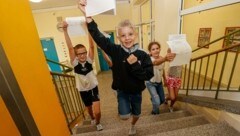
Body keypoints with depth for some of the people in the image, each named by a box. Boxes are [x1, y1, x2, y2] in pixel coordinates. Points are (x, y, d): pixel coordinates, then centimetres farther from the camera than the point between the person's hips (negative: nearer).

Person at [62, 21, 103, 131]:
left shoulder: (89, 60, -12)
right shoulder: (75, 63, -13)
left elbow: (92, 46, -24)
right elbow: (70, 48, -23)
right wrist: (65, 30, -31)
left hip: (93, 88, -1)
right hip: (83, 90, 2)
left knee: (97, 111, -8)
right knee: (89, 108, 23)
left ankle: (97, 123, 29)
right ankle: (92, 119, 58)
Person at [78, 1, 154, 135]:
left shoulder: (143, 55, -17)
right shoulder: (115, 50, -17)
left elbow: (149, 75, -17)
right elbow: (98, 37, -25)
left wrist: (135, 65, -30)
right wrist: (87, 15, -33)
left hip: (137, 92, 2)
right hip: (122, 91, -1)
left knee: (136, 114, 23)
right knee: (124, 116, -9)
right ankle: (125, 108, 29)